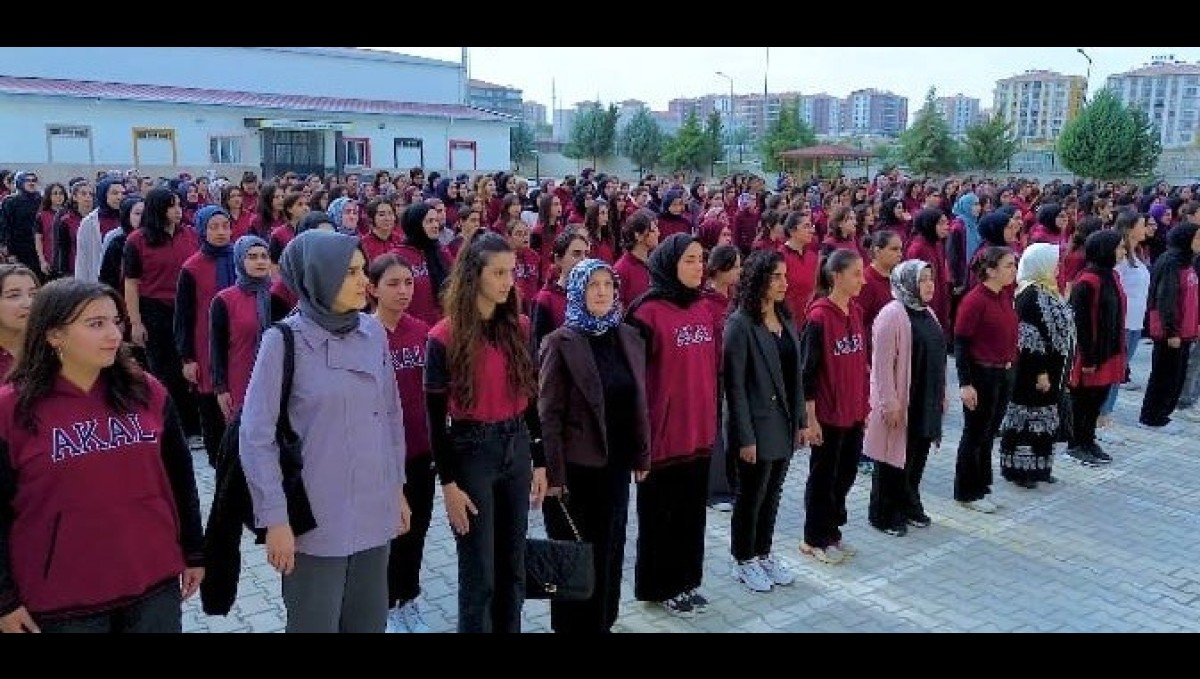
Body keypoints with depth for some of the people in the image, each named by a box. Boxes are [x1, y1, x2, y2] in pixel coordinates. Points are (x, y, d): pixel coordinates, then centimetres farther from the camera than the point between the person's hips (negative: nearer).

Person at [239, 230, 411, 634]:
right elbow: (255, 436, -10)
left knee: (369, 623, 16)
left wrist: (398, 487, 13)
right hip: (317, 517, -4)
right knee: (315, 624, 10)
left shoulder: (373, 332, 1)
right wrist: (274, 518, -12)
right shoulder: (285, 340, -12)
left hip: (374, 511, 4)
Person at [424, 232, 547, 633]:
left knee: (513, 567, 16)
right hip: (471, 451, -5)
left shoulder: (520, 328, 3)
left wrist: (539, 462, 8)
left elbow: (530, 399, 9)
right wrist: (448, 483, -11)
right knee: (479, 575, 4)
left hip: (517, 448, 5)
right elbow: (435, 416, -9)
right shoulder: (445, 338, -11)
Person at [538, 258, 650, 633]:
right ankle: (573, 624, 25)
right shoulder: (561, 342, -10)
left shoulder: (629, 338, 5)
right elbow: (548, 413, -12)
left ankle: (603, 620, 32)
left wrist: (642, 456, 8)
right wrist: (553, 472, -14)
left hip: (615, 463, 5)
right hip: (575, 465, -5)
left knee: (610, 547, 14)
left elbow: (640, 403, 9)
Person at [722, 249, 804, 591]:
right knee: (751, 497, 9)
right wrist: (745, 437, -17)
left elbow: (795, 374, 11)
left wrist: (800, 420, 9)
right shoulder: (740, 324, -14)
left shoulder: (786, 319, 7)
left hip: (784, 425, 6)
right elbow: (734, 385, -16)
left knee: (772, 494, 18)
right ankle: (743, 561, 25)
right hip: (757, 427, -6)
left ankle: (765, 553, 34)